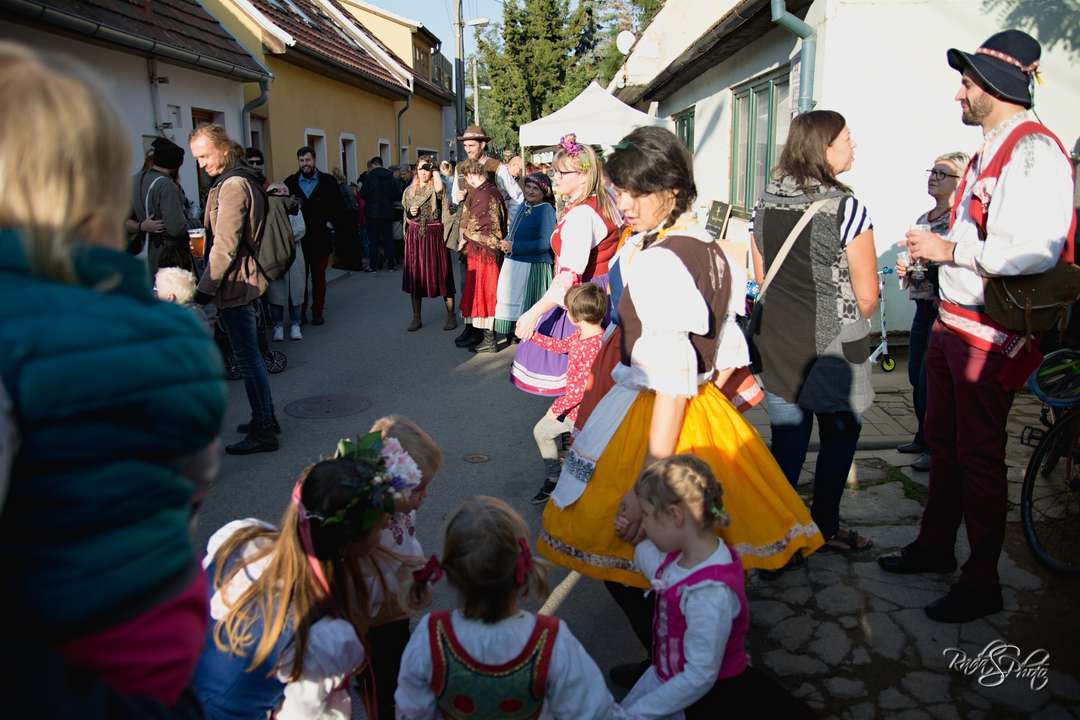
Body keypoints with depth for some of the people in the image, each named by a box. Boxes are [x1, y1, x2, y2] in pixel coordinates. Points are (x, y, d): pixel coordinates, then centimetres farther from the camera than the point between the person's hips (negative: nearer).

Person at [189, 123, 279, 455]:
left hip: (234, 284, -10)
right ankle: (264, 419, 27)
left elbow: (224, 245, -21)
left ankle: (263, 431, 3)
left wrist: (205, 288, -19)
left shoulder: (232, 185, -16)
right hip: (245, 280, 10)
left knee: (248, 358, -4)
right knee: (250, 355, 17)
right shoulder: (242, 179, 15)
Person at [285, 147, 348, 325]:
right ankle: (299, 312, 16)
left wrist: (343, 231, -8)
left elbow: (339, 208, -1)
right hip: (298, 239, 1)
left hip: (320, 238, 0)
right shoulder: (290, 182, 4)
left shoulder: (328, 182, 1)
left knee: (319, 277, 9)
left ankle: (318, 312, 19)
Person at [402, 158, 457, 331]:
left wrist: (435, 170, -8)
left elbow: (439, 187, -26)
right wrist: (410, 213, -5)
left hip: (435, 235, -4)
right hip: (415, 236, 4)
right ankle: (416, 318, 13)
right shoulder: (409, 190, 12)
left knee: (441, 273, -1)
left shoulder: (436, 188, 0)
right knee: (415, 275, 4)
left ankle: (451, 315, 10)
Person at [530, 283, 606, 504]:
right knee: (540, 432, 21)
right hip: (572, 404, 11)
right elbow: (561, 345, 17)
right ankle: (554, 479, 34)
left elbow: (583, 388, -30)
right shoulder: (581, 334, -2)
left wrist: (557, 407, -18)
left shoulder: (594, 347, -32)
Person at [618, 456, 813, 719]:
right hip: (665, 675, 7)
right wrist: (640, 538, -6)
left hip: (705, 698, -7)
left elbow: (699, 679, -28)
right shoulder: (682, 553, -10)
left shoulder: (709, 592, -33)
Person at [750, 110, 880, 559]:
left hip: (777, 344, 5)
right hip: (833, 348, -5)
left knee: (786, 445, 12)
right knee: (838, 438, 16)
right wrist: (846, 323, 8)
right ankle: (826, 526, 30)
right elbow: (867, 295, -11)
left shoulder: (765, 205, 2)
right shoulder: (846, 208, -15)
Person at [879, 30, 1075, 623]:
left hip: (992, 335, -10)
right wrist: (929, 254, 10)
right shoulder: (989, 152, 14)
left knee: (979, 457, 2)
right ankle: (935, 546, 38)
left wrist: (949, 250, -23)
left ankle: (982, 583, 18)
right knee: (943, 442, 20)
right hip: (952, 323, 10)